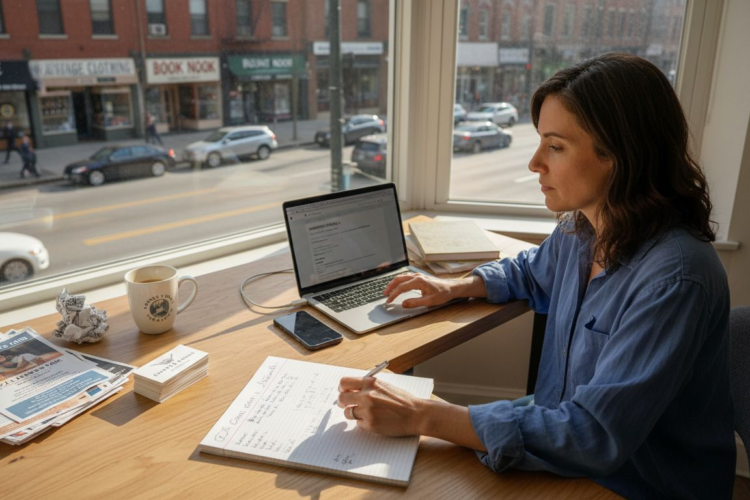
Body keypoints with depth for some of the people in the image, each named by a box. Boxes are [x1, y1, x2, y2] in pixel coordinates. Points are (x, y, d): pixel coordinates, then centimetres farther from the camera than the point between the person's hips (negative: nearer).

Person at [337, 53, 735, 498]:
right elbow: (529, 272, 19)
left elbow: (595, 435, -30)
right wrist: (456, 287, 1)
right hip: (566, 455, 6)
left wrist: (422, 416, -32)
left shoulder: (673, 278, -29)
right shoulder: (579, 232, -4)